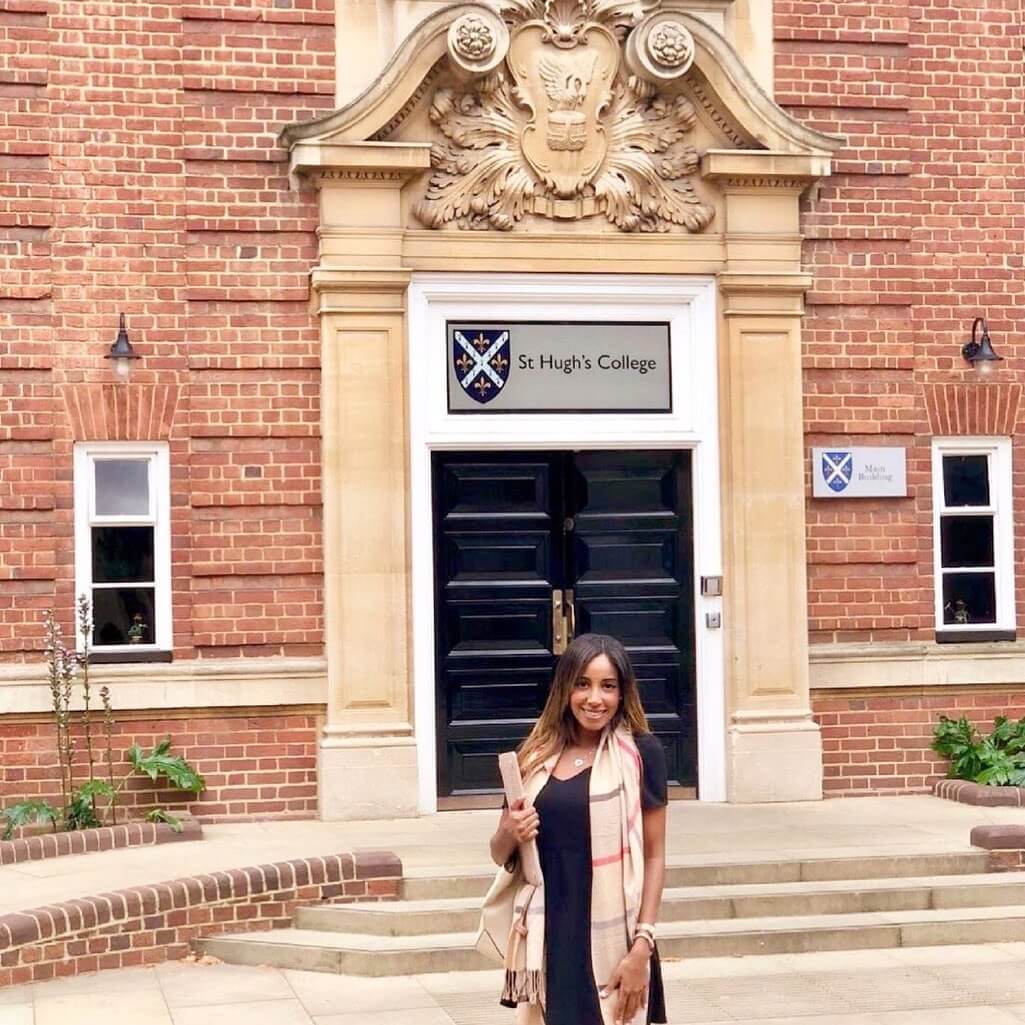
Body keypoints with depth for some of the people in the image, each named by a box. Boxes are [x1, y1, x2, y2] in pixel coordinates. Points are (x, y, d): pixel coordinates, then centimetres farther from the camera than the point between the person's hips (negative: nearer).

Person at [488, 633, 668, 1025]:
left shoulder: (640, 753, -4)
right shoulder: (534, 756, 5)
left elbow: (654, 857, -3)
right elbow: (500, 856, 14)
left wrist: (642, 946, -9)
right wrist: (509, 835, -8)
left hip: (613, 942, -3)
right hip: (547, 939, 3)